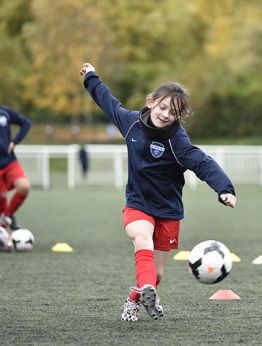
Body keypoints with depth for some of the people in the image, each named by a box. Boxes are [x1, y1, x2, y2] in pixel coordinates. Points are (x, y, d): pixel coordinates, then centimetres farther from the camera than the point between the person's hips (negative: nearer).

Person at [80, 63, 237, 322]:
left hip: (167, 210, -1)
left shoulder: (177, 140, -20)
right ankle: (146, 288, -50)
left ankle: (136, 300, 33)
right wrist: (91, 78, 26)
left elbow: (204, 164, -30)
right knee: (142, 236, -32)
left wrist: (225, 189, -46)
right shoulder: (132, 121, -7)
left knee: (157, 270, 5)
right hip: (137, 204, 1)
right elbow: (111, 104, 13)